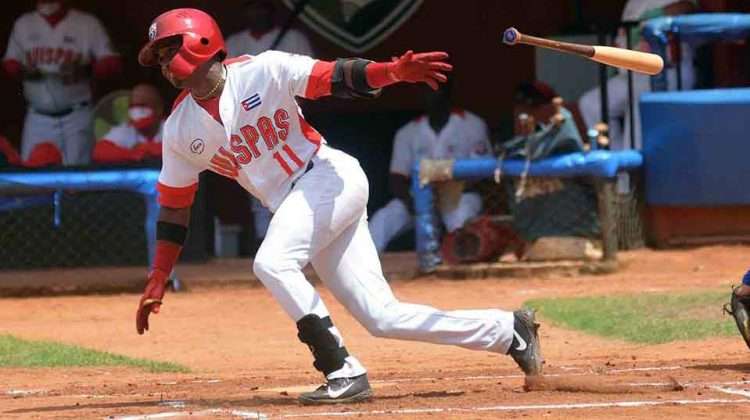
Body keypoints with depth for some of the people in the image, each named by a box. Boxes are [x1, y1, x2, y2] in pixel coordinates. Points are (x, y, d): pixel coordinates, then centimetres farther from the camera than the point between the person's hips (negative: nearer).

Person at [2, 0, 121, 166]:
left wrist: (85, 69, -26)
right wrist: (22, 71, -9)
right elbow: (10, 63, 15)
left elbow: (112, 63, -6)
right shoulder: (24, 24, 9)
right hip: (38, 118, 3)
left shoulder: (88, 24, -3)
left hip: (75, 117, -3)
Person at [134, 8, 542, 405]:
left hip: (331, 178, -6)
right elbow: (173, 207, 12)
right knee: (383, 318, -2)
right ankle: (509, 331, 9)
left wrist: (395, 71, -32)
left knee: (272, 262, -28)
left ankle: (345, 373, -24)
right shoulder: (180, 129, 6)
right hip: (293, 206, 6)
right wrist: (156, 282, 9)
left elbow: (336, 77, -14)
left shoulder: (261, 71, -9)